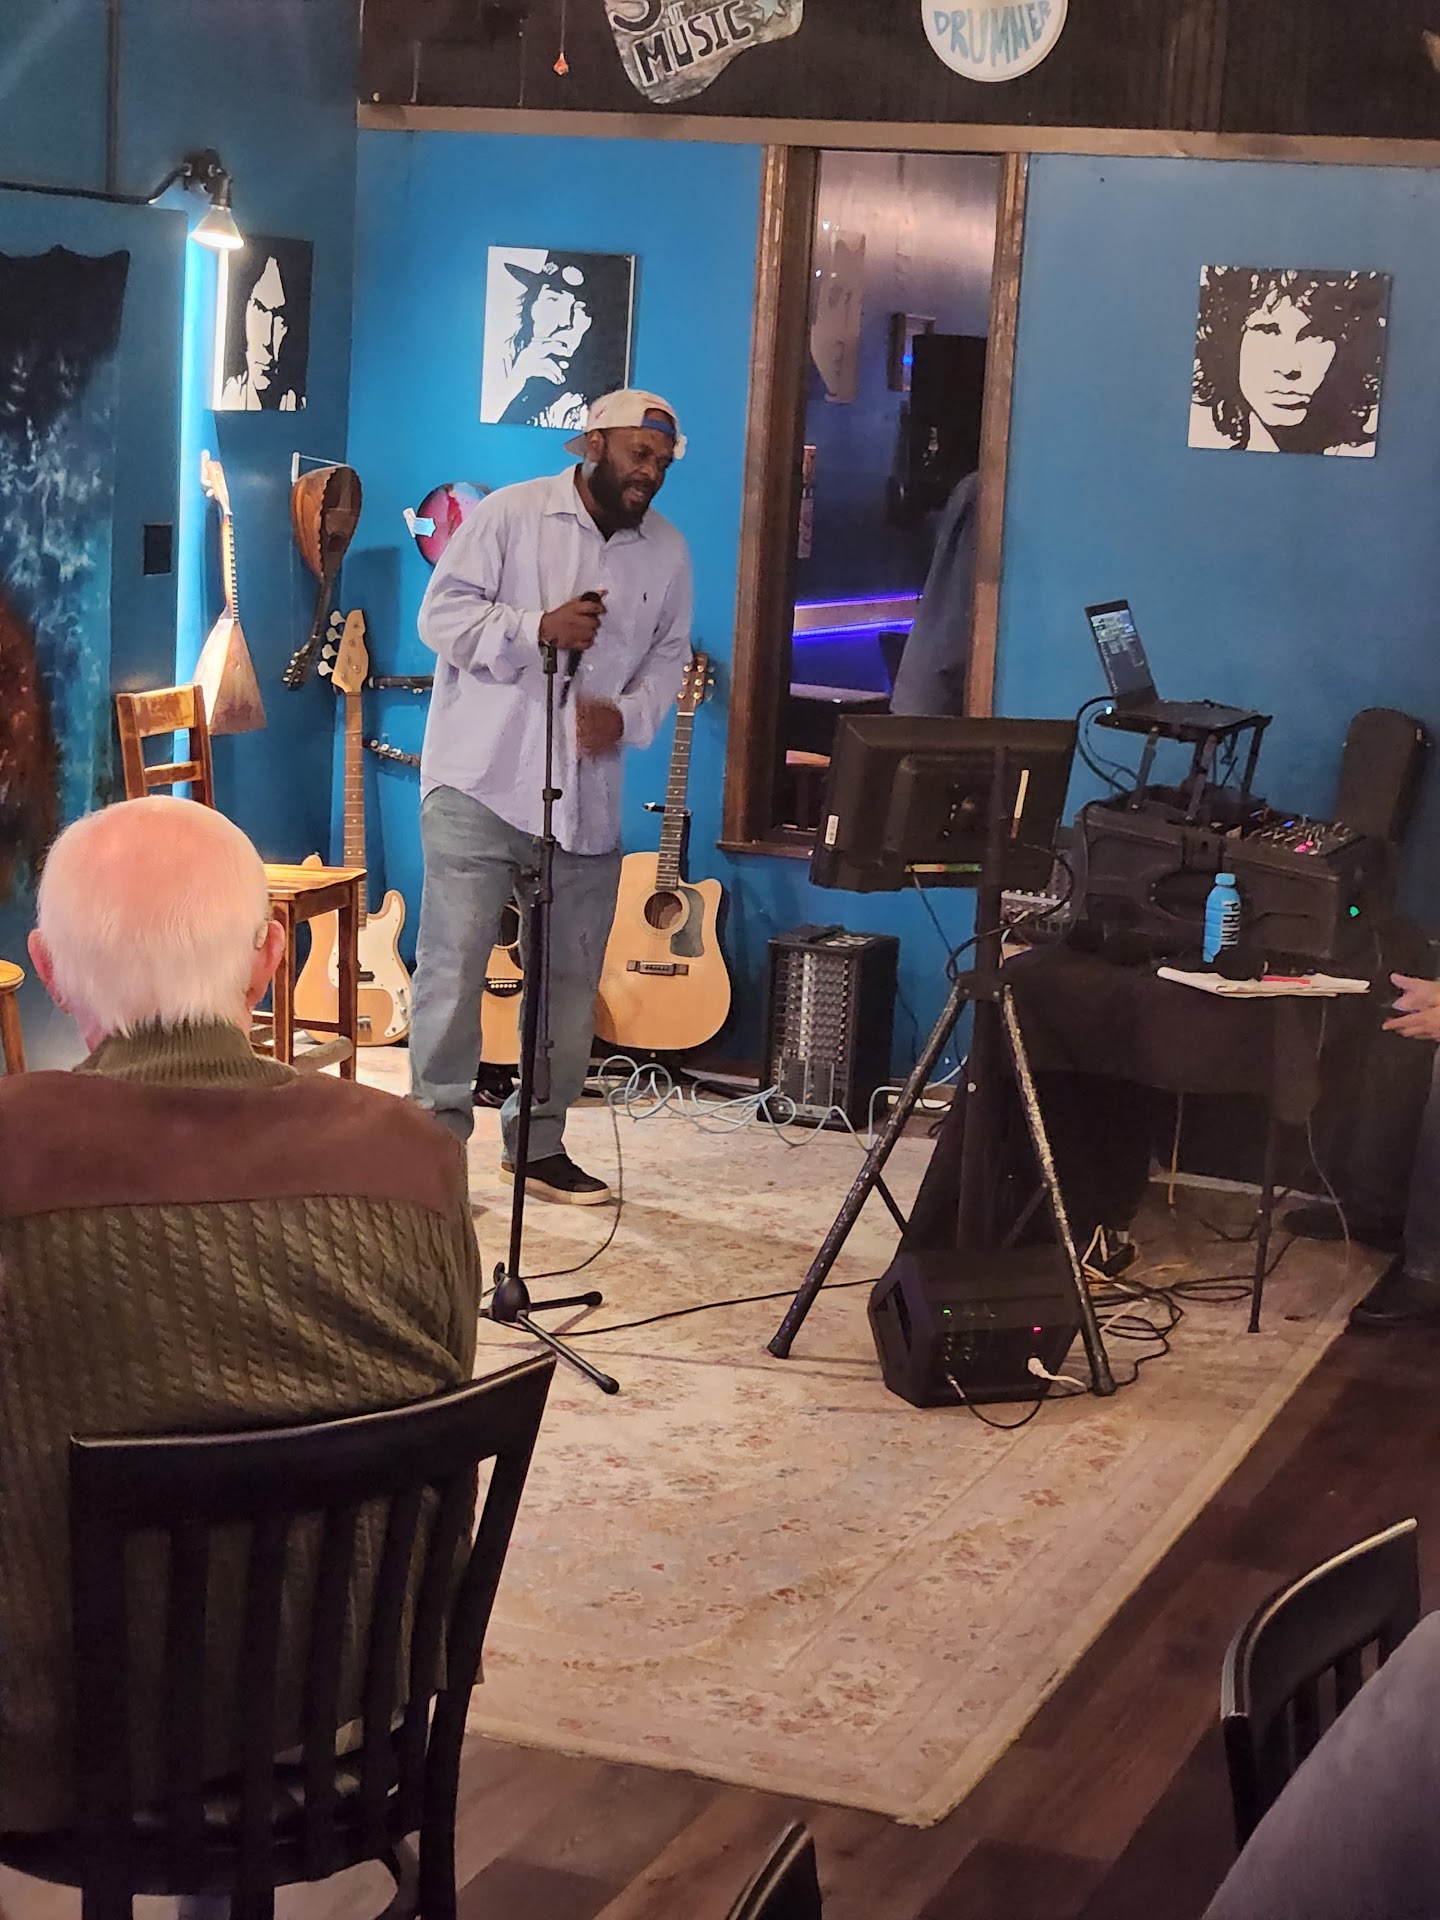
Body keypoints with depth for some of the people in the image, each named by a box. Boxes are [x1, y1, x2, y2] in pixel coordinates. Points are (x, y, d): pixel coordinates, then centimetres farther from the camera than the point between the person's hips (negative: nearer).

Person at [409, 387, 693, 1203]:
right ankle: (438, 1134, 1)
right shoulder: (510, 514, -5)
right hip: (480, 782, -5)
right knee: (455, 963, -6)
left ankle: (539, 1142, 21)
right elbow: (442, 615, -7)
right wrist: (538, 628, -20)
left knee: (571, 976, 9)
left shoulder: (668, 550, 9)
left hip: (586, 796, 5)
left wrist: (628, 716, -6)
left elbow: (669, 656, 13)